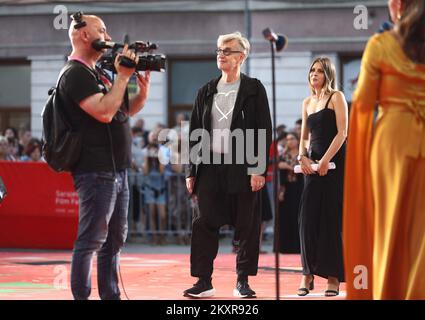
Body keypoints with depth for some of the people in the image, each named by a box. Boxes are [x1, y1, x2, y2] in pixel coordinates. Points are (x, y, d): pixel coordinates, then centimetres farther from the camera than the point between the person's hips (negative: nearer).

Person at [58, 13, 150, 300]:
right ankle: (81, 297, -5)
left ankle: (111, 296, 17)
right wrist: (122, 76, -16)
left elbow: (123, 112, 22)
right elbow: (104, 112, -23)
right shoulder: (76, 74, -11)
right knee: (91, 239, -8)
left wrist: (143, 92, 5)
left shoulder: (95, 73, 18)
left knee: (115, 238, 12)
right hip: (96, 171, -10)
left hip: (116, 169, 10)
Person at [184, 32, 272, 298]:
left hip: (242, 168, -3)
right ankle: (204, 281, 5)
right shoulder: (206, 92, 13)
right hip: (211, 166, 4)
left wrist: (259, 170, -12)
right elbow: (195, 133, 14)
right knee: (205, 224, 0)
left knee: (247, 225, 1)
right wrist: (191, 171, 8)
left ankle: (243, 281, 10)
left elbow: (264, 131, -4)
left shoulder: (254, 89, 1)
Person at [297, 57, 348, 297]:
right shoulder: (308, 102, 16)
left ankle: (333, 276, 1)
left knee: (332, 218, -4)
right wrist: (302, 157, -2)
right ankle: (308, 274, 2)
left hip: (335, 162, -5)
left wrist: (326, 160, -17)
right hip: (314, 163, 5)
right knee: (309, 218, -2)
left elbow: (342, 132, -9)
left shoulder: (336, 97, -2)